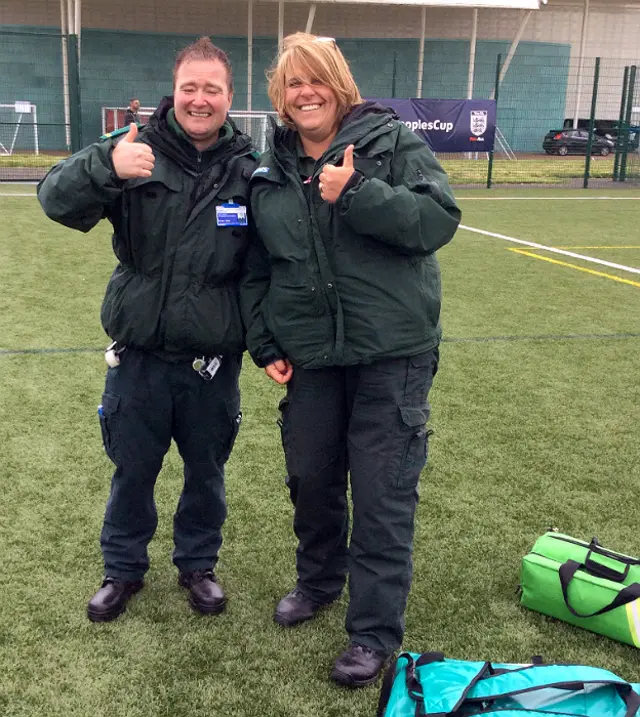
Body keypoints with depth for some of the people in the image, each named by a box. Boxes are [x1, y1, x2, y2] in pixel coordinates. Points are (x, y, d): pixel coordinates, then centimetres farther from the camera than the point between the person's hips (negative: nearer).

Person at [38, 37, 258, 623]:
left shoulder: (250, 170, -3)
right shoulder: (138, 151, -6)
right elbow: (57, 200, -16)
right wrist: (106, 168, -34)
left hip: (213, 361, 1)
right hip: (139, 354, 0)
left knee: (206, 472, 16)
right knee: (132, 470, 14)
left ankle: (198, 565, 39)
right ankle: (123, 568, 37)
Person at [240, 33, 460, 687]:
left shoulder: (391, 142, -3)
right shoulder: (268, 172, 9)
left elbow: (438, 220, -14)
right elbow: (254, 270, 13)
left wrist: (356, 192, -22)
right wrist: (264, 345, 7)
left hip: (392, 353, -4)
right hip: (310, 356, 4)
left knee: (382, 494, 0)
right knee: (311, 479, 16)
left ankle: (375, 632, 15)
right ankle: (318, 581, 42)